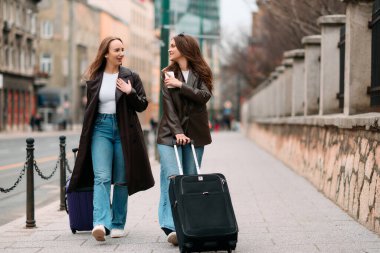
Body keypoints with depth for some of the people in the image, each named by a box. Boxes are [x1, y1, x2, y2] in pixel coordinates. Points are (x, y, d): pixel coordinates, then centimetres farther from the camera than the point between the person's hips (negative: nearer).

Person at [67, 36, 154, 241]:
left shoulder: (131, 77, 4)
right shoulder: (94, 78, 7)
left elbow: (142, 106, 3)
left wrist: (131, 93, -15)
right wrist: (87, 135, 17)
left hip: (124, 130, 0)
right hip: (101, 129, 0)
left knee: (121, 180, 4)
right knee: (101, 177, -14)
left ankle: (118, 224, 14)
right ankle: (101, 223, -25)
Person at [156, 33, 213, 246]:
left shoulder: (201, 73, 7)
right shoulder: (168, 74, 6)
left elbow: (204, 96, -10)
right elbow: (168, 105, -2)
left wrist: (180, 85, -13)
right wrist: (177, 131, -12)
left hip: (194, 133, 1)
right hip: (171, 133, -1)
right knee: (172, 178, -13)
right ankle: (172, 227, -19)